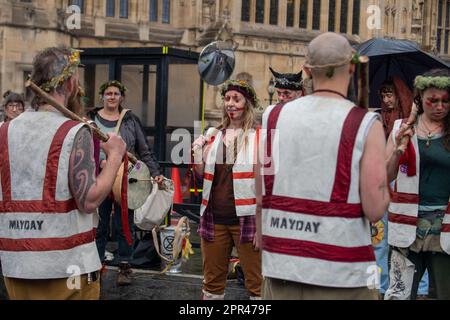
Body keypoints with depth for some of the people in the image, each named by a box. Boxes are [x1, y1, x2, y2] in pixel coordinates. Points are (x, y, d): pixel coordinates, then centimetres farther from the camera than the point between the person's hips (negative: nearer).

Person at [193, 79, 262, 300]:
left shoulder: (259, 135, -4)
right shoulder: (214, 135, 11)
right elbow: (202, 175, 16)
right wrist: (197, 153, -2)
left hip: (246, 218, -5)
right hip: (215, 217, 5)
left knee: (256, 281, 0)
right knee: (212, 280, 15)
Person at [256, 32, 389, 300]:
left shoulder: (274, 117, 2)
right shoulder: (366, 125, -8)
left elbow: (259, 199, 6)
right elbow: (375, 210, -11)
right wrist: (383, 187, 10)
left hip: (280, 268, 4)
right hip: (342, 274, -3)